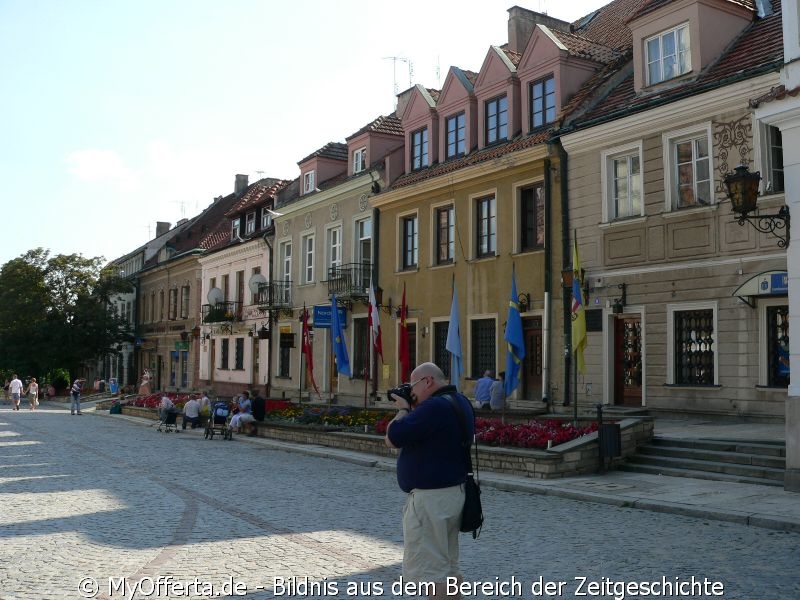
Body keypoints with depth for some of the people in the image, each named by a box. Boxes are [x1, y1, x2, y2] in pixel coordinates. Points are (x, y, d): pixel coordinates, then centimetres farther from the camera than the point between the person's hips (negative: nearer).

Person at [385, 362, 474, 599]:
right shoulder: (460, 401, 10)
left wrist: (403, 409, -6)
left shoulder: (435, 406, -23)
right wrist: (413, 410, 8)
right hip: (453, 491, 10)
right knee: (448, 566, 18)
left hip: (431, 497, -10)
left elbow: (392, 438, -22)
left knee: (427, 569, -2)